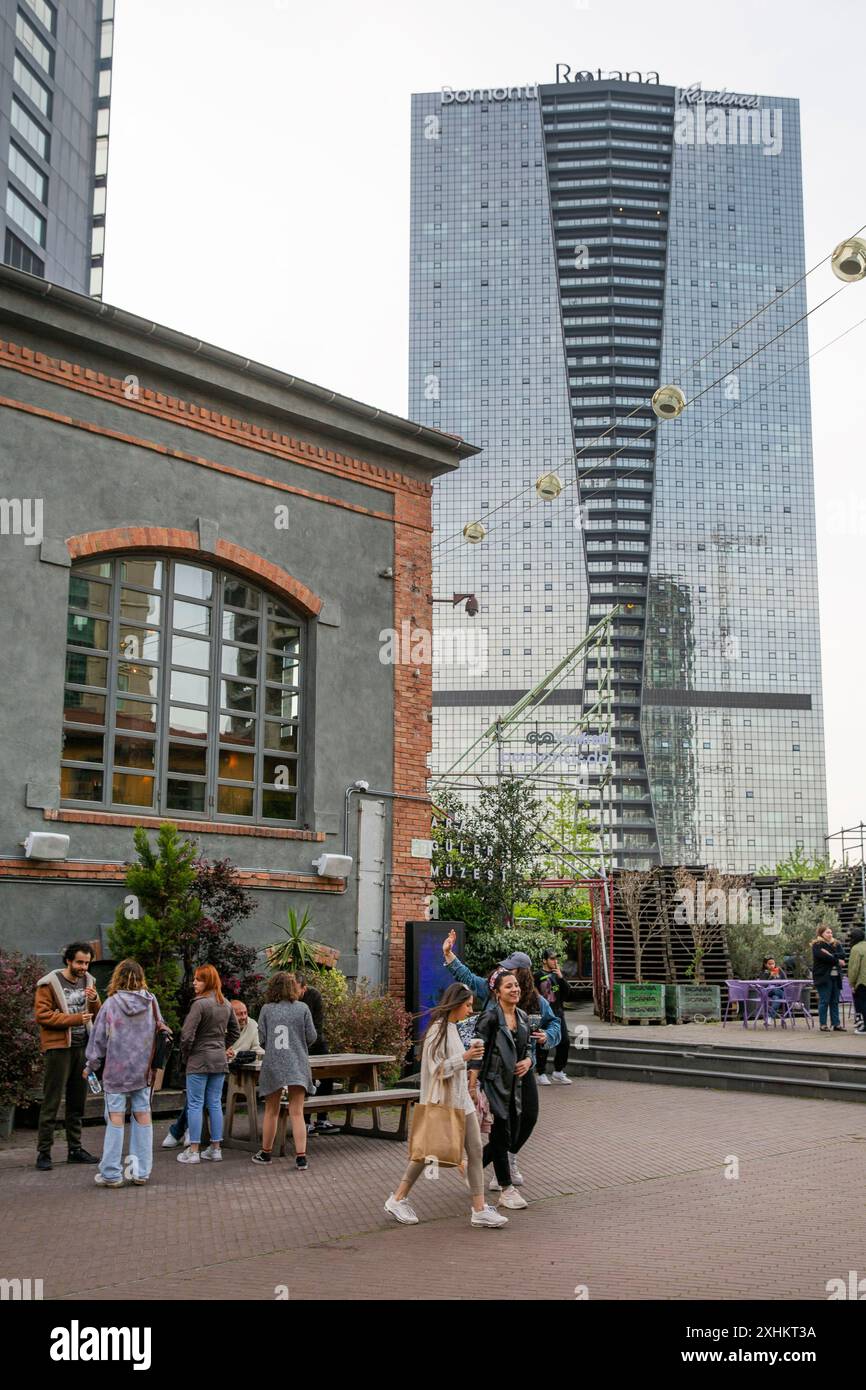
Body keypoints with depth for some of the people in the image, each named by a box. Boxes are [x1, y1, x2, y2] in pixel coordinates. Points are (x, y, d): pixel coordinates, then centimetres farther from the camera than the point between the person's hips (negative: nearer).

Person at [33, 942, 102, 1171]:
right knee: (51, 1102, -4)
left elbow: (98, 1015, 15)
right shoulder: (49, 983, -7)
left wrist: (95, 1000, -7)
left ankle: (75, 1148, 21)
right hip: (58, 1047, -6)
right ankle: (43, 1152, 1)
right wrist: (74, 1018, -19)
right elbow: (42, 1015, -14)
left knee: (77, 1101, 12)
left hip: (82, 1047, 6)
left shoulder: (88, 981, 12)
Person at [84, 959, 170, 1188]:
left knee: (115, 1117, 2)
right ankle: (141, 1172, 12)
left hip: (116, 1070, -3)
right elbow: (161, 1030, 6)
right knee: (142, 1115, 8)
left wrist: (91, 1065, 8)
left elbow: (99, 1037, -4)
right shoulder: (151, 1001, -1)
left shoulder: (111, 1003, -9)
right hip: (143, 1070, 3)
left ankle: (111, 1174, 5)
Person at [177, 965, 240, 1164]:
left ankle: (193, 1151, 3)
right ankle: (216, 1148, 15)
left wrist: (185, 1056, -4)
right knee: (215, 1103, 11)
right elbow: (235, 1031, 18)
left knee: (195, 1105, 0)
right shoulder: (226, 1004, 8)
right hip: (220, 1060, 7)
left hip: (199, 1060, -7)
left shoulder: (200, 1003, -16)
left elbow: (187, 1034, -18)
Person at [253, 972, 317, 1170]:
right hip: (297, 1065, -1)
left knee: (271, 1111, 15)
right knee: (297, 1113, 1)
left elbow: (262, 1039, -1)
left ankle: (265, 1153, 25)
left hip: (273, 1065, 1)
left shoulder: (267, 1010, -2)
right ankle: (301, 1157, -3)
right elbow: (311, 1037, -1)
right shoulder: (302, 1008, -3)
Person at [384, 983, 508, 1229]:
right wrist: (465, 1057, -22)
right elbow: (437, 1068, -21)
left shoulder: (452, 1028, 12)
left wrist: (471, 1054, 11)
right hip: (442, 1102, -9)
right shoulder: (437, 1030, -16)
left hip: (461, 1101, 9)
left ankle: (479, 1210, 3)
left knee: (475, 1149, 1)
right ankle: (398, 1200, 18)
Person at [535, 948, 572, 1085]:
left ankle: (558, 1071, 18)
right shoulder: (538, 976, -6)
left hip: (558, 1013, 6)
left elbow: (566, 991, 5)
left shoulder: (557, 975, 13)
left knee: (564, 1042, 4)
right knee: (542, 1044, -2)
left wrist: (560, 977, -8)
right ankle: (542, 1074, 7)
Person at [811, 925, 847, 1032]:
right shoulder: (817, 945, -2)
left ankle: (836, 1024, 10)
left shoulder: (837, 944, 15)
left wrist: (831, 955, -15)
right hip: (823, 976, -6)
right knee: (824, 1001, -5)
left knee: (835, 1002, 7)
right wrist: (837, 961, -9)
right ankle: (823, 1025, -1)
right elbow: (823, 956, -17)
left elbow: (842, 955, -1)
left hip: (836, 976, 6)